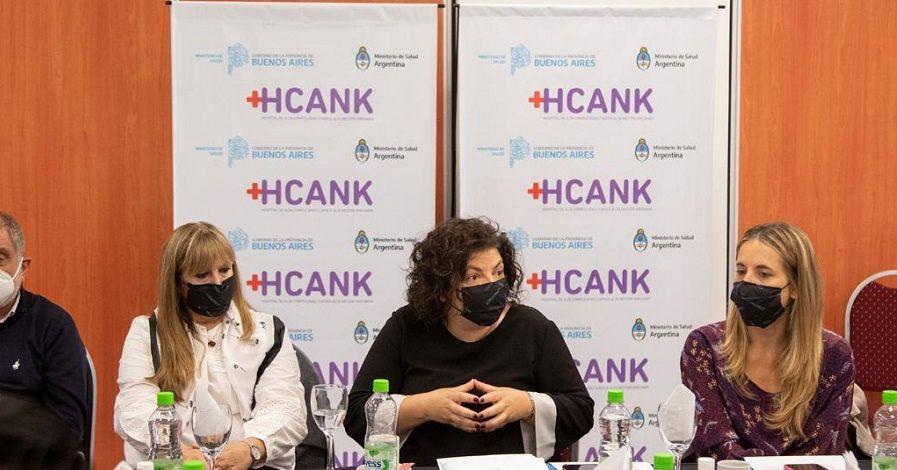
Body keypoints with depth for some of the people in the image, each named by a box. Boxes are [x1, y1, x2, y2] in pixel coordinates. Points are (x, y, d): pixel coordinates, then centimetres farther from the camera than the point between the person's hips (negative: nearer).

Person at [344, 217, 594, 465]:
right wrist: (425, 407, -11)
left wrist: (526, 406, -11)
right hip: (422, 466, 0)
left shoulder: (534, 328, 6)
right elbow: (357, 417, 2)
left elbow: (581, 411, 6)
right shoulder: (406, 328, 5)